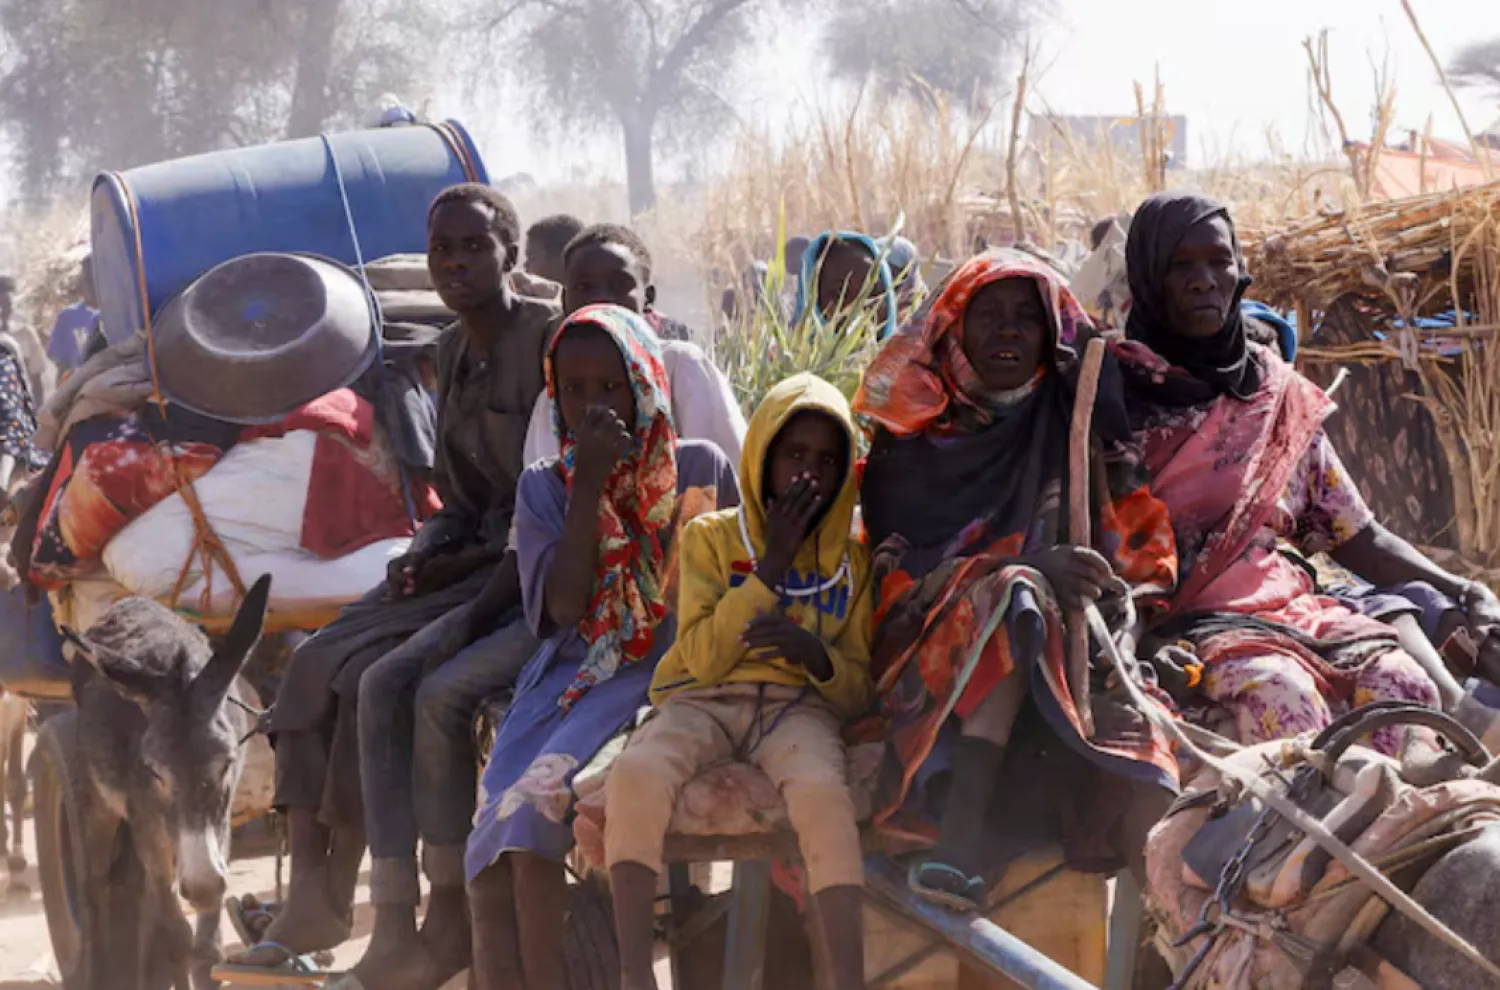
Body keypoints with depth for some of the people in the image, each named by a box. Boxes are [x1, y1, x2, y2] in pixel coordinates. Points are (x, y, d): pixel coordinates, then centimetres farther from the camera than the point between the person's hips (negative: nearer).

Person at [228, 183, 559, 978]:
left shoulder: (553, 339, -10)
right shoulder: (453, 352, 16)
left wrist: (477, 583, -21)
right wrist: (427, 557, 0)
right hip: (474, 566, 8)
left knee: (433, 687, -30)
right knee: (321, 663, -8)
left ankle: (444, 921, -21)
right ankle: (311, 893, -13)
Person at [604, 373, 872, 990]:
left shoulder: (852, 560, 13)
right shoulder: (712, 536, 8)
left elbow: (858, 689, 9)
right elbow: (704, 658, -4)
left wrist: (817, 653, -15)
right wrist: (772, 564, -9)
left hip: (799, 705, 0)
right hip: (704, 701, 0)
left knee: (821, 792, -38)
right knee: (636, 774, -36)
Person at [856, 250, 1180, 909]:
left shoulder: (1080, 428, 15)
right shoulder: (911, 439, 10)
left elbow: (1143, 546, 9)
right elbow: (902, 566, -3)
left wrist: (1122, 615, -14)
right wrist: (1031, 571, -18)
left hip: (1071, 652, 3)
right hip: (938, 655, -3)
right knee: (1014, 596, -36)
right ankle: (961, 837, -50)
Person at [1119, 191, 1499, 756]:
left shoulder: (1279, 395, 16)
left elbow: (1359, 538, 15)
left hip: (1284, 604, 4)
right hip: (1182, 619, -4)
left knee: (1404, 684, -25)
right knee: (1279, 692, -35)